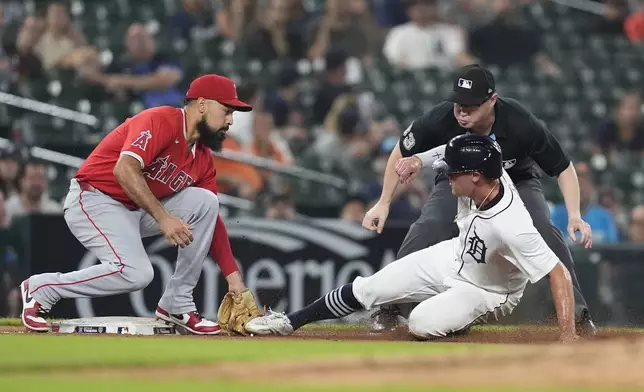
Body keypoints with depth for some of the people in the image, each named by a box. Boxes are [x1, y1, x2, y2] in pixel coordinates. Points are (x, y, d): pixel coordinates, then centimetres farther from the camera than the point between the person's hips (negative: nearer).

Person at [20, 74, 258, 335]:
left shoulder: (203, 159, 9)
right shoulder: (162, 121, -16)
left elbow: (211, 220, 12)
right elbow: (125, 170, -29)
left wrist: (233, 275, 3)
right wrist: (163, 218, -32)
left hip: (138, 210, 9)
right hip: (94, 201, -8)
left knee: (205, 202, -7)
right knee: (136, 273, -29)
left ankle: (177, 305, -4)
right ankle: (41, 289, -9)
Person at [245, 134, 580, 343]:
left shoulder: (512, 227, -43)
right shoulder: (477, 170, -23)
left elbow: (558, 274, -43)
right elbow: (442, 153, 0)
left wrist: (568, 337, -48)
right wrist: (416, 159, -18)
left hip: (486, 291, -6)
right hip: (454, 256, 6)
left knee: (422, 325, -30)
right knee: (365, 290, 3)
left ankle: (466, 316, 4)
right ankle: (289, 323, 20)